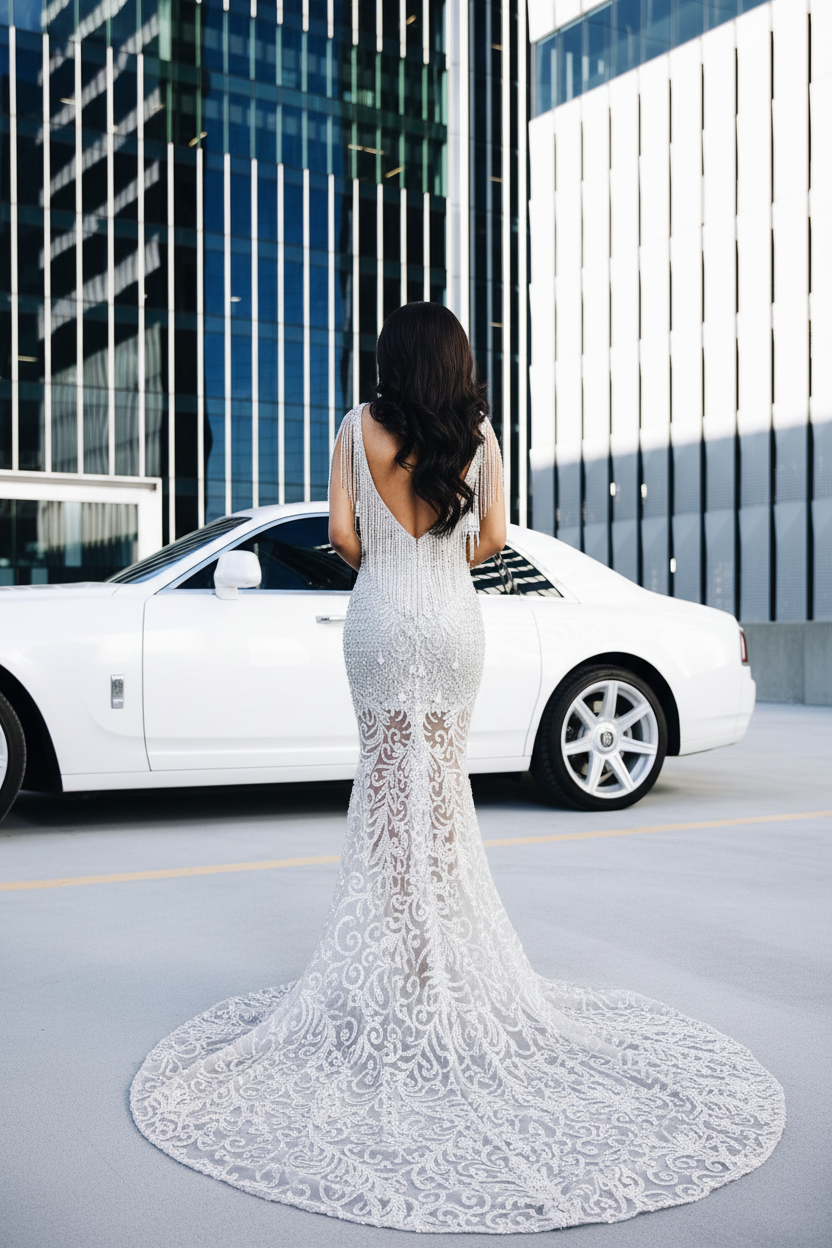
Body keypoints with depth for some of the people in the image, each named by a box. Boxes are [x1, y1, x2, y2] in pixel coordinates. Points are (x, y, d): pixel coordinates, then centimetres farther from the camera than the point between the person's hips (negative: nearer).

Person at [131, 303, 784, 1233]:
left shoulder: (360, 428, -3)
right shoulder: (479, 433, 1)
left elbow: (341, 531, -6)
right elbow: (492, 535, 0)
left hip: (382, 612, -1)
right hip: (453, 615, 2)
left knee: (390, 775, 6)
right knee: (442, 776, 9)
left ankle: (397, 958, 9)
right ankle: (447, 958, 14)